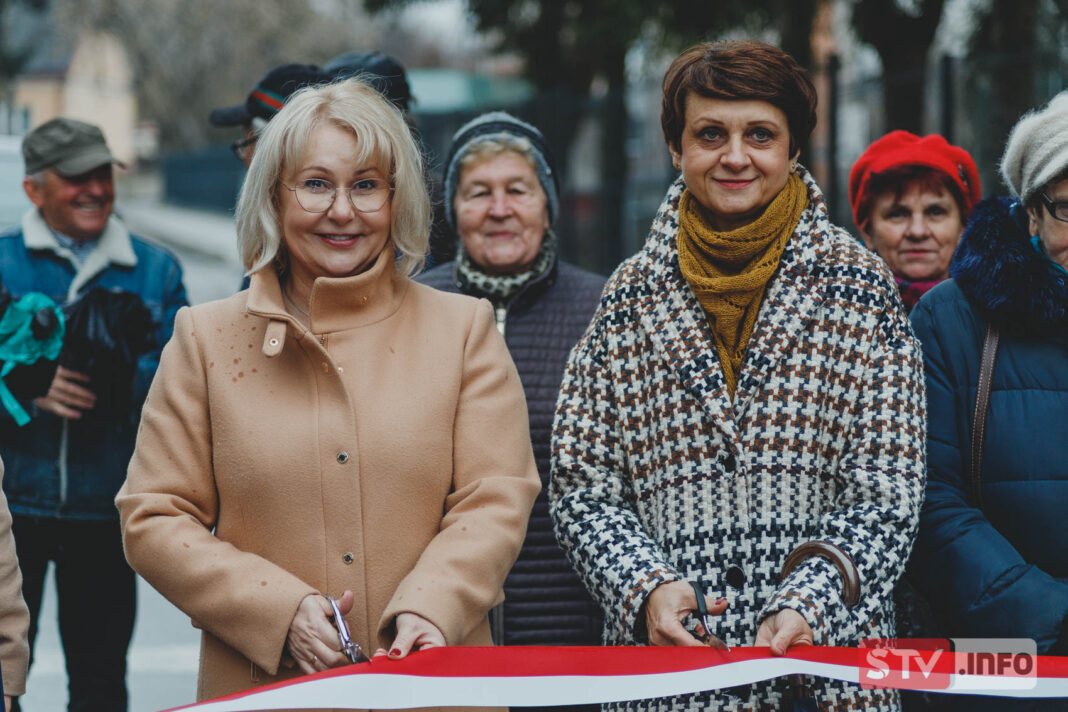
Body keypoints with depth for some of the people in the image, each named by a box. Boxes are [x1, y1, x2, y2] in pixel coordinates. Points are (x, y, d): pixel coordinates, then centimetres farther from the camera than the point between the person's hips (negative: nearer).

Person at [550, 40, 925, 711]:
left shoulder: (857, 282, 1)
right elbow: (581, 486, 4)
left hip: (827, 657, -1)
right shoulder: (633, 291, 5)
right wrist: (646, 589, -12)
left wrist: (809, 603, -16)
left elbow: (888, 492, -2)